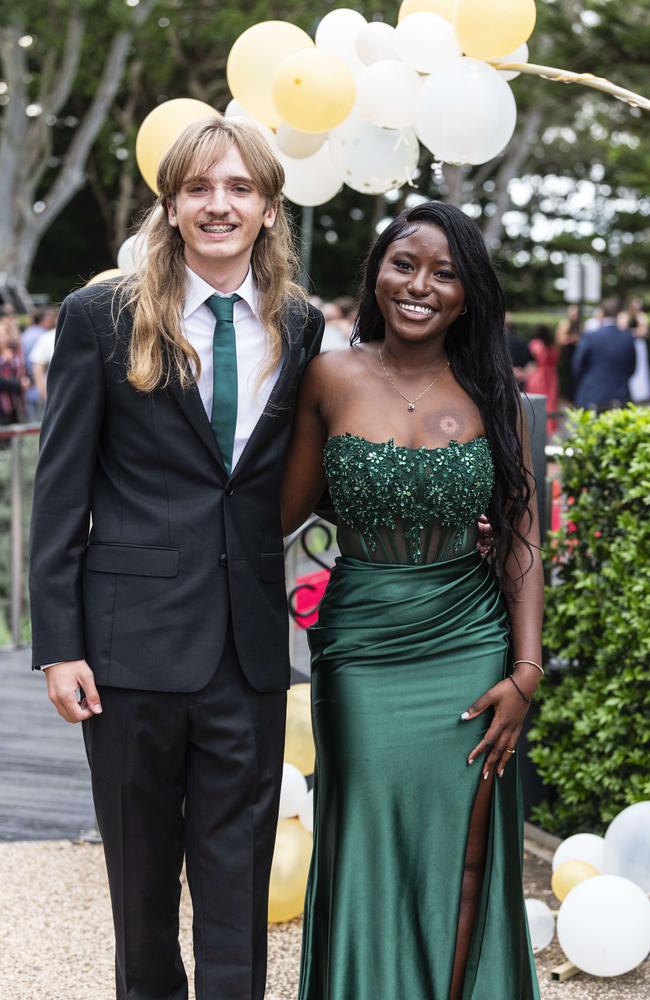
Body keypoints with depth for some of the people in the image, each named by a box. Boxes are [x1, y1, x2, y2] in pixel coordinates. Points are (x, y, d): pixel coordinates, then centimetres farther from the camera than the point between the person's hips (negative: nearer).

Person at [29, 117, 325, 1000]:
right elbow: (60, 491, -3)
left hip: (250, 645, 2)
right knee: (142, 869, 12)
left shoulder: (300, 329, 7)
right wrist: (58, 644, -8)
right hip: (135, 635, -2)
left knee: (238, 878, 6)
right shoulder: (102, 317, -2)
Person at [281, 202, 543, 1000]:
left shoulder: (489, 390, 0)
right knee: (369, 861, 6)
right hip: (362, 647, 0)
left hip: (470, 645, 1)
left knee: (460, 866, 5)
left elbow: (521, 538, 1)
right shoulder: (332, 379, -3)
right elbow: (286, 511, 3)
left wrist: (526, 671, -4)